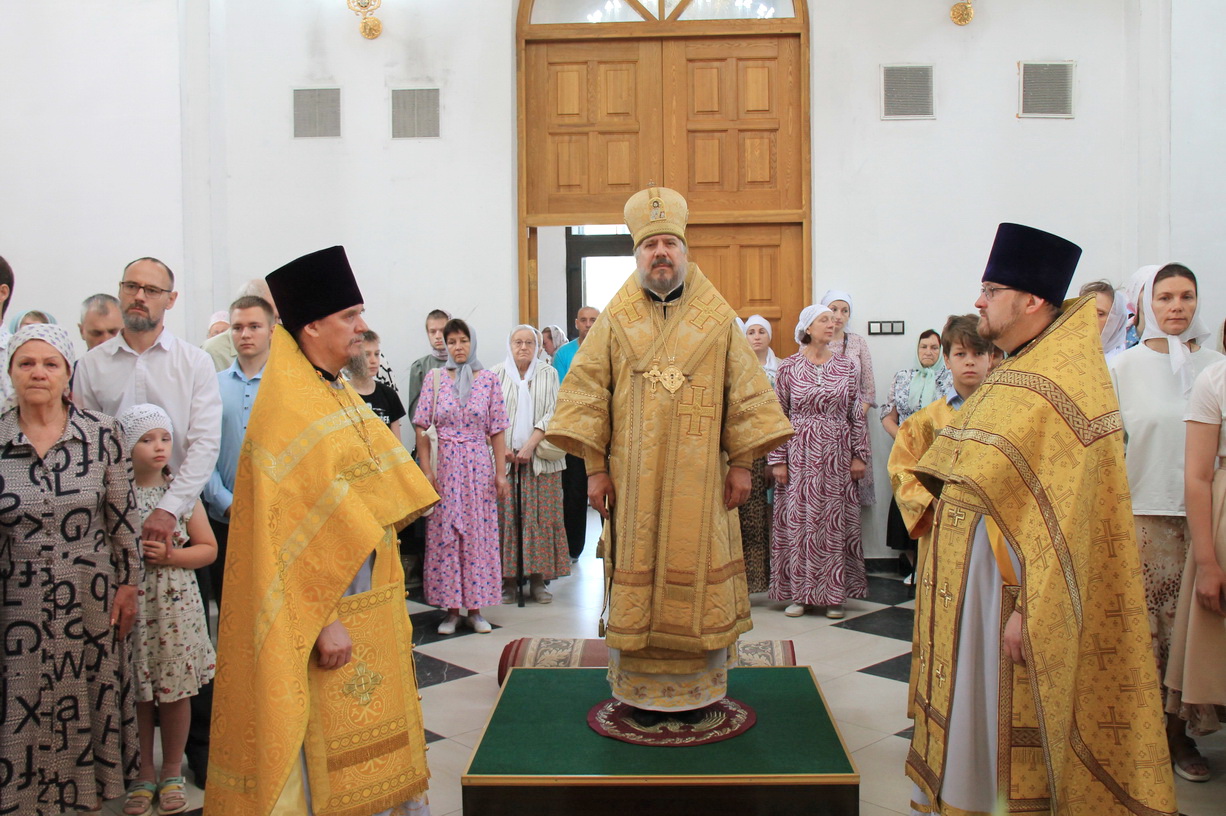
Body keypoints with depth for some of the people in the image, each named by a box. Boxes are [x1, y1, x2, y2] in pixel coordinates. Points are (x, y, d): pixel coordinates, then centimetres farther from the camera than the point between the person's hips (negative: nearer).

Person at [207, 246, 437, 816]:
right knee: (328, 760, 3)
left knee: (366, 733, 17)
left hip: (365, 596, 9)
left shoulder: (340, 396, 11)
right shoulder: (287, 409, -17)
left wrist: (387, 596, 16)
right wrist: (324, 620, -20)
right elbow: (296, 528, -20)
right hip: (325, 605, -9)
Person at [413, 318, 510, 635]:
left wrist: (501, 473, -1)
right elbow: (422, 428, 2)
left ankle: (475, 608, 13)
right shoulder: (434, 378, 4)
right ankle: (451, 609, 13)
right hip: (444, 466, 0)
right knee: (443, 535, 2)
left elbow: (497, 429, 3)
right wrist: (426, 470, -6)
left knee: (479, 534, 2)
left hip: (479, 466, 0)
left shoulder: (489, 379, 3)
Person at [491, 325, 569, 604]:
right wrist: (501, 447, -11)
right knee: (505, 517, -1)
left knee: (541, 517, 0)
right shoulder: (496, 374, 6)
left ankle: (537, 580, 8)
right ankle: (508, 580, 7)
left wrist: (529, 446, -11)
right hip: (503, 458, 0)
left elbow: (552, 414, -1)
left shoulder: (549, 374, 7)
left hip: (540, 458, 0)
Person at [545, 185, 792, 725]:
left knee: (697, 572, 5)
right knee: (637, 574, 4)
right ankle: (643, 688, 18)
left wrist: (741, 462, -1)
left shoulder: (718, 321, 5)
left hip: (699, 479, 0)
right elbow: (585, 393, 1)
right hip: (633, 479, 0)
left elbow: (747, 393, 5)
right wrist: (596, 467, -5)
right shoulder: (613, 323, 4)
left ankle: (697, 686, 19)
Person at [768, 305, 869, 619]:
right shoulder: (789, 367, 0)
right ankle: (797, 593, 12)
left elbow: (857, 414, 7)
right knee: (797, 521, 1)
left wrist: (859, 454, 1)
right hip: (800, 456, -1)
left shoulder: (847, 366, 5)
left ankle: (834, 595, 14)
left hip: (837, 456, 2)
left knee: (836, 523, 4)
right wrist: (777, 460, -5)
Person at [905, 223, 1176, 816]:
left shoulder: (1063, 387, -16)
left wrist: (1028, 612, -23)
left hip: (1011, 583, -9)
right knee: (964, 716, 16)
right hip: (972, 572, 9)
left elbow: (1062, 516, -21)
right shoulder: (1012, 374, 12)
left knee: (1002, 720, 3)